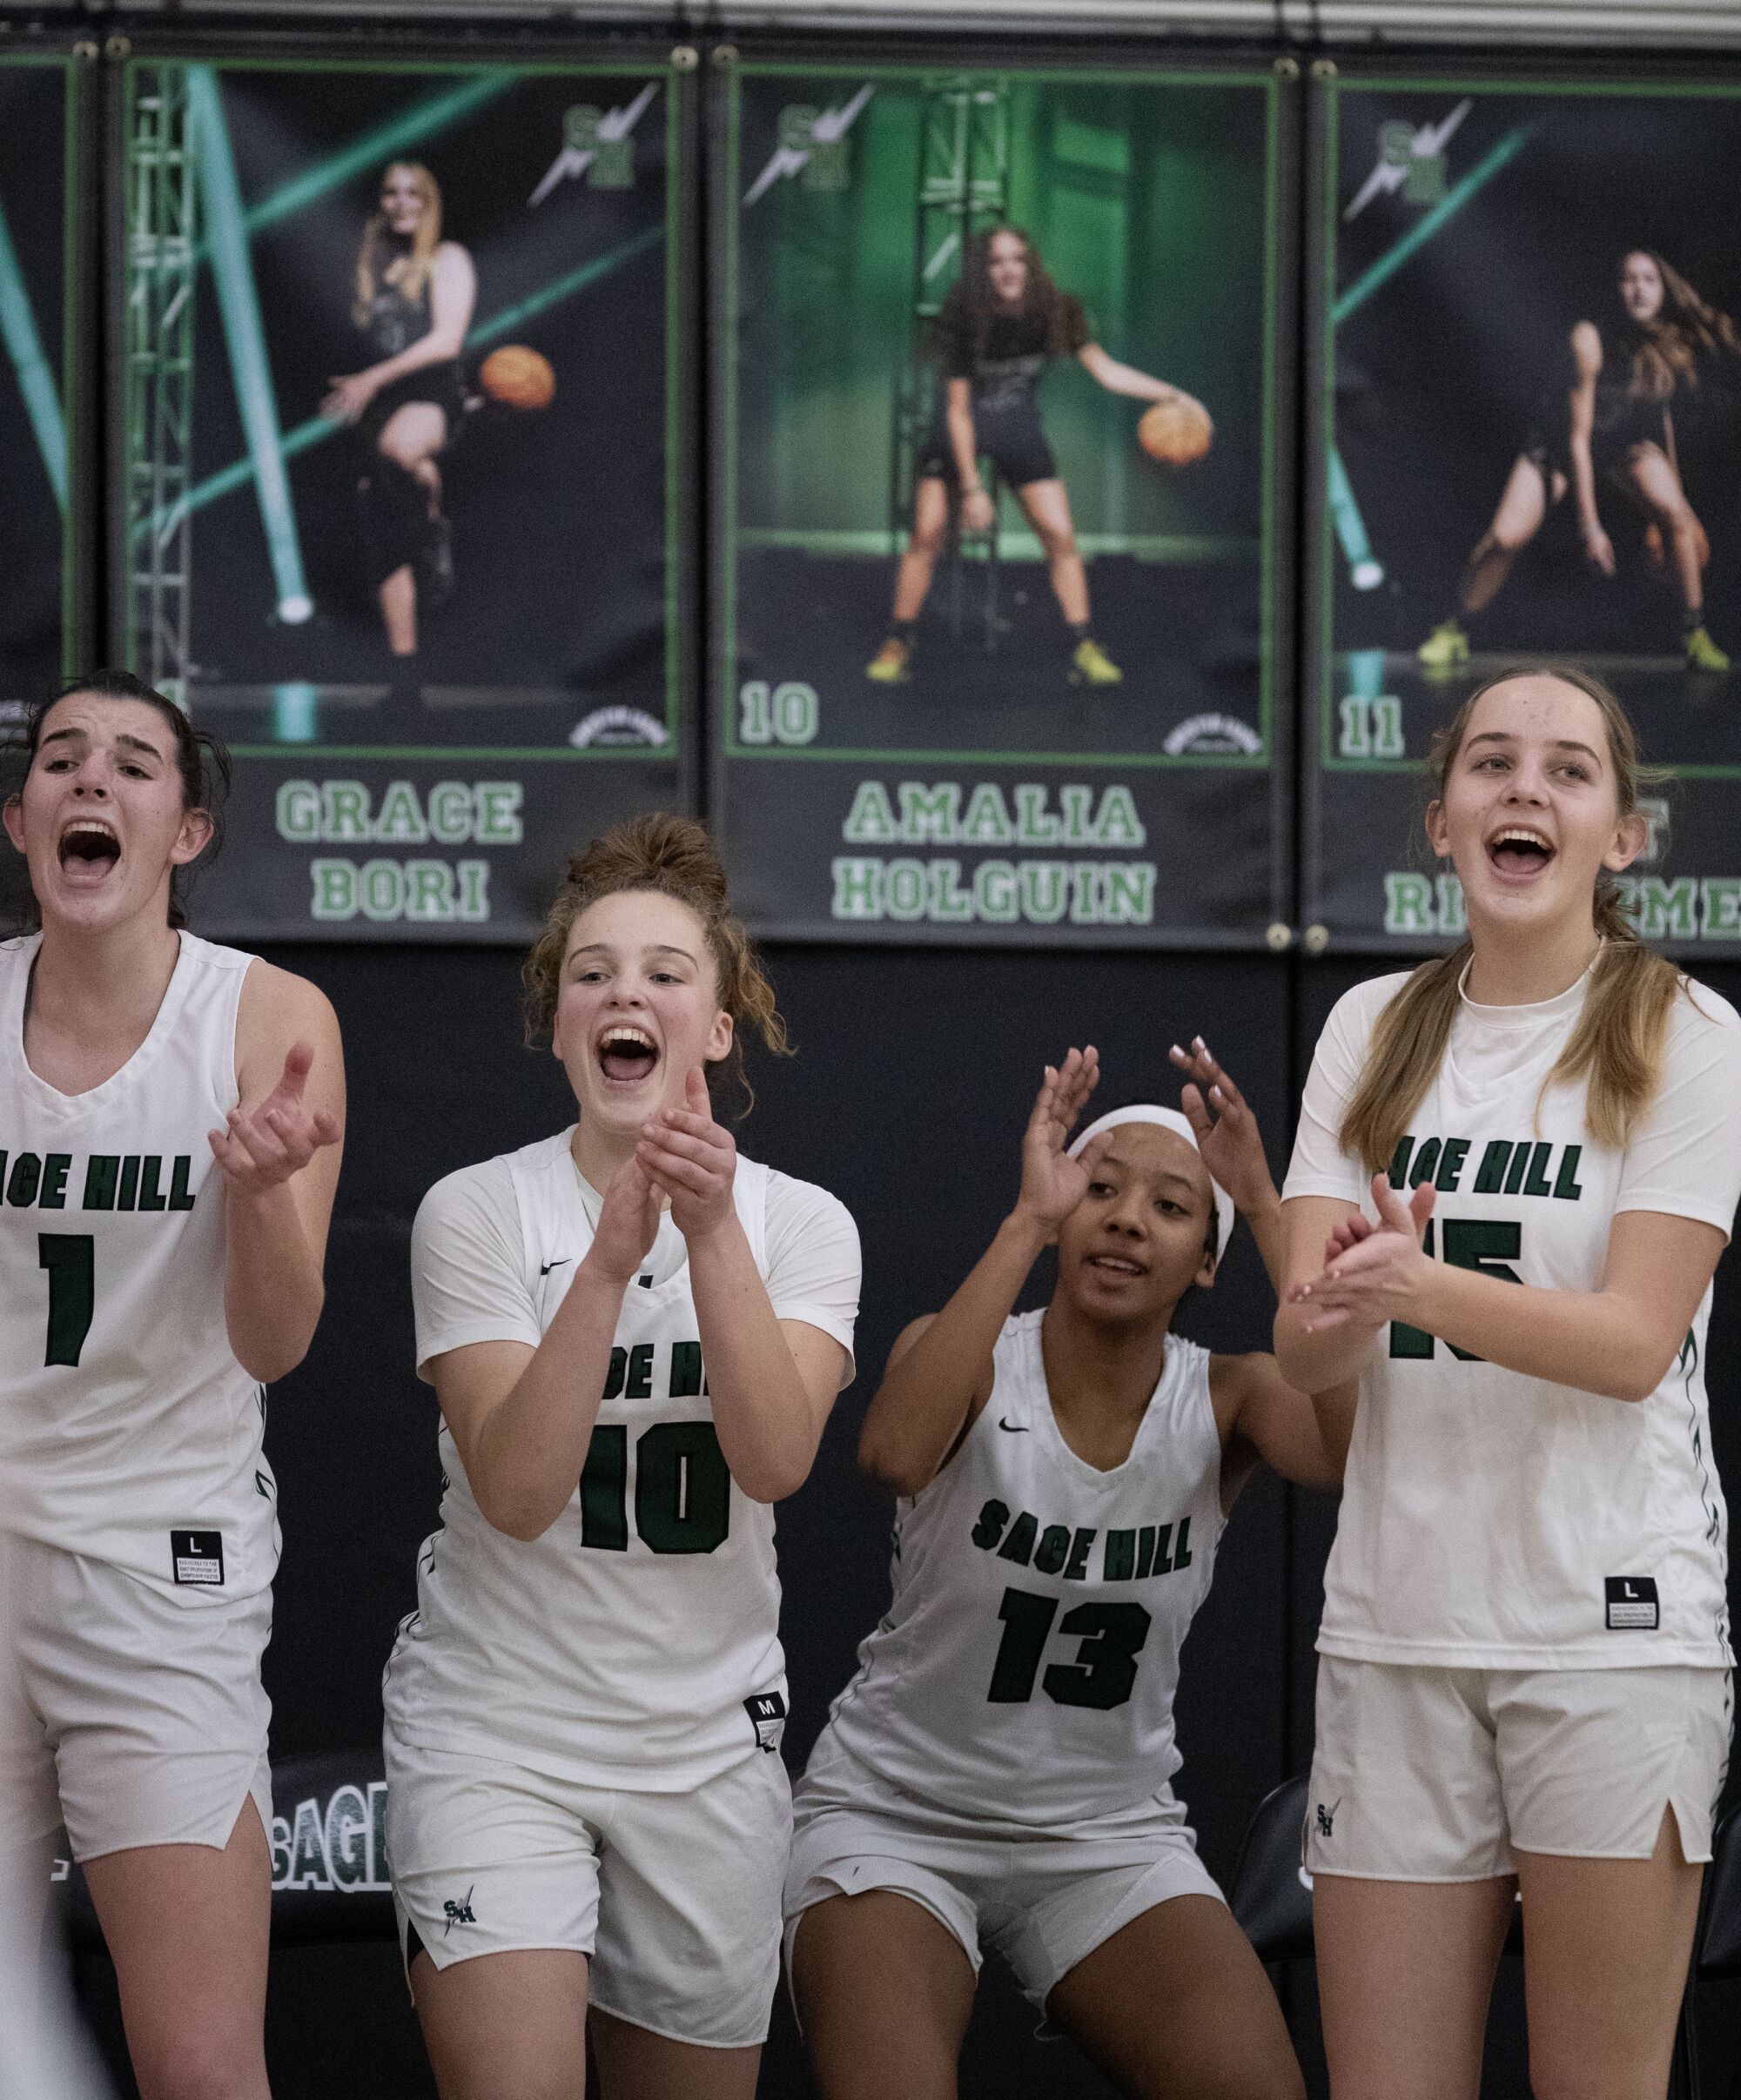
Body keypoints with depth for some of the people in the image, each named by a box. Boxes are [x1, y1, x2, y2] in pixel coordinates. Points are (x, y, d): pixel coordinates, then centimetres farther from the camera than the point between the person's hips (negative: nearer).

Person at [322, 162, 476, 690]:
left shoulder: (447, 260, 3)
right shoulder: (375, 265, 20)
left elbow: (445, 340, -9)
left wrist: (375, 379, -16)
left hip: (433, 393, -6)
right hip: (381, 405, 6)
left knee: (399, 444, -44)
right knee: (386, 543, 0)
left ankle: (437, 528, -18)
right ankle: (404, 672, 5)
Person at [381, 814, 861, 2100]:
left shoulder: (801, 1223, 0)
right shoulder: (479, 1211, -6)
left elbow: (776, 1460, -17)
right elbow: (516, 1491, -18)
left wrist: (713, 1230, -26)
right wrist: (612, 1255, -27)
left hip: (709, 1740, 3)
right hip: (496, 1730, -3)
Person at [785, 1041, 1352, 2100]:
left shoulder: (1222, 1398, -4)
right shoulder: (975, 1360, -9)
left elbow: (1361, 1449, -28)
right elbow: (893, 1450, -34)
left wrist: (1268, 1209, -28)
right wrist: (1028, 1220, -34)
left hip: (1111, 1832, 2)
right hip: (896, 1812, -2)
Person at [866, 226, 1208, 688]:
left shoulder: (1055, 313, -17)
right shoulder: (962, 318, -24)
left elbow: (1107, 371, -11)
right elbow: (958, 409, -20)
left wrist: (1172, 395, -23)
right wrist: (971, 488, -21)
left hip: (1019, 428, 2)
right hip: (960, 431, -2)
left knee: (1060, 536, -5)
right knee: (927, 533, -10)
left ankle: (1083, 649, 5)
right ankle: (899, 645, 3)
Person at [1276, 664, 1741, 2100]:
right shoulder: (1376, 1031, 10)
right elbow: (1303, 1349, 1)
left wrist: (1420, 1288, -28)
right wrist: (1338, 1305, -24)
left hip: (1613, 1621, -3)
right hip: (1397, 1622, 4)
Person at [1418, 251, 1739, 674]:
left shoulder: (1672, 345, -17)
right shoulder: (1592, 341, -29)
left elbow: (1662, 416, 3)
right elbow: (1578, 438, -28)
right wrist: (1589, 524, -32)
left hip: (1630, 451, 3)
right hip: (1560, 453, -3)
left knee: (1675, 512, -28)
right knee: (1503, 538, -20)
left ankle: (1695, 635, -16)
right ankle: (1454, 631, 6)